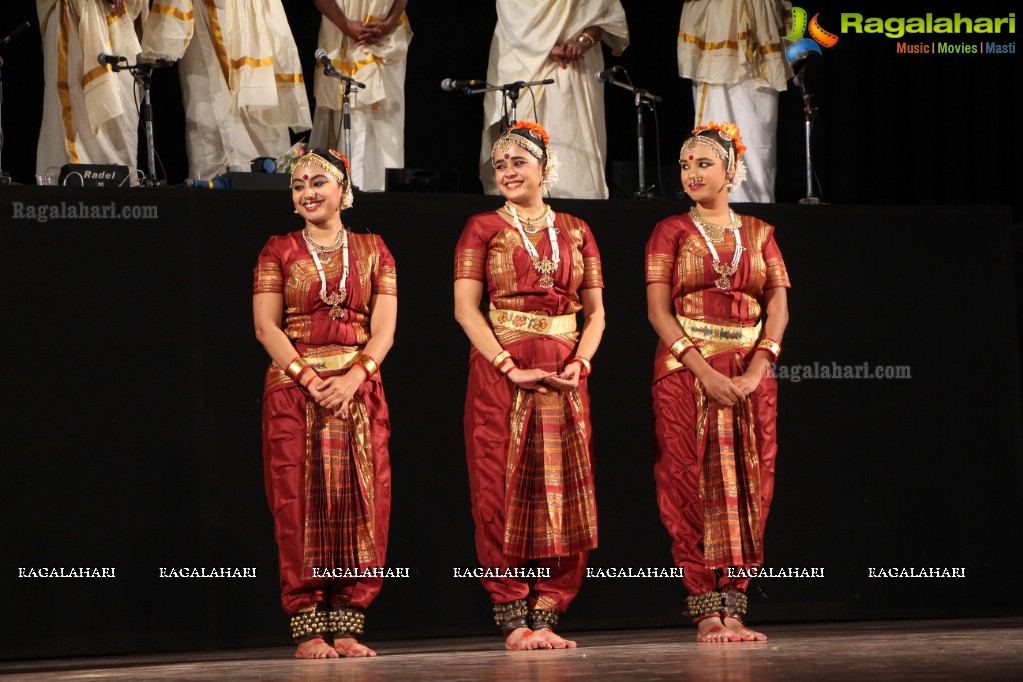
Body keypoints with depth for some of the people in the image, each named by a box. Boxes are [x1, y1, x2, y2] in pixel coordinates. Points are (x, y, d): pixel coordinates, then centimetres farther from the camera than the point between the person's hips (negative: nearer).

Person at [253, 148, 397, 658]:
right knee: (300, 504, -5)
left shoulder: (372, 251, 10)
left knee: (359, 503, -3)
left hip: (358, 389, 1)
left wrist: (353, 378, -15)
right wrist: (310, 380, -14)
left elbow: (384, 328, 2)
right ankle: (308, 629, -5)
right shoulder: (279, 251, 7)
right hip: (293, 388, -1)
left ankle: (347, 626, 0)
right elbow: (266, 327, -2)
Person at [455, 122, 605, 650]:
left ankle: (545, 616, 4)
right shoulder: (483, 229, 5)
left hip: (564, 374, 3)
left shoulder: (576, 232, 13)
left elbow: (596, 311, 12)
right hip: (500, 370, -3)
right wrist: (510, 367, -15)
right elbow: (465, 308, -4)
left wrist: (580, 362, -7)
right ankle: (512, 620, -4)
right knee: (504, 490, -6)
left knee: (562, 494, 0)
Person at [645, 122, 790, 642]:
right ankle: (706, 613, -5)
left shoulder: (758, 233, 12)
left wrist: (756, 369, -12)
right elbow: (658, 310, -4)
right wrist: (704, 372, -16)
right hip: (686, 373, -2)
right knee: (694, 485, -5)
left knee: (745, 490, 0)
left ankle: (733, 609, 1)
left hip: (750, 376, 3)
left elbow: (779, 305, 4)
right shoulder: (671, 232, 5)